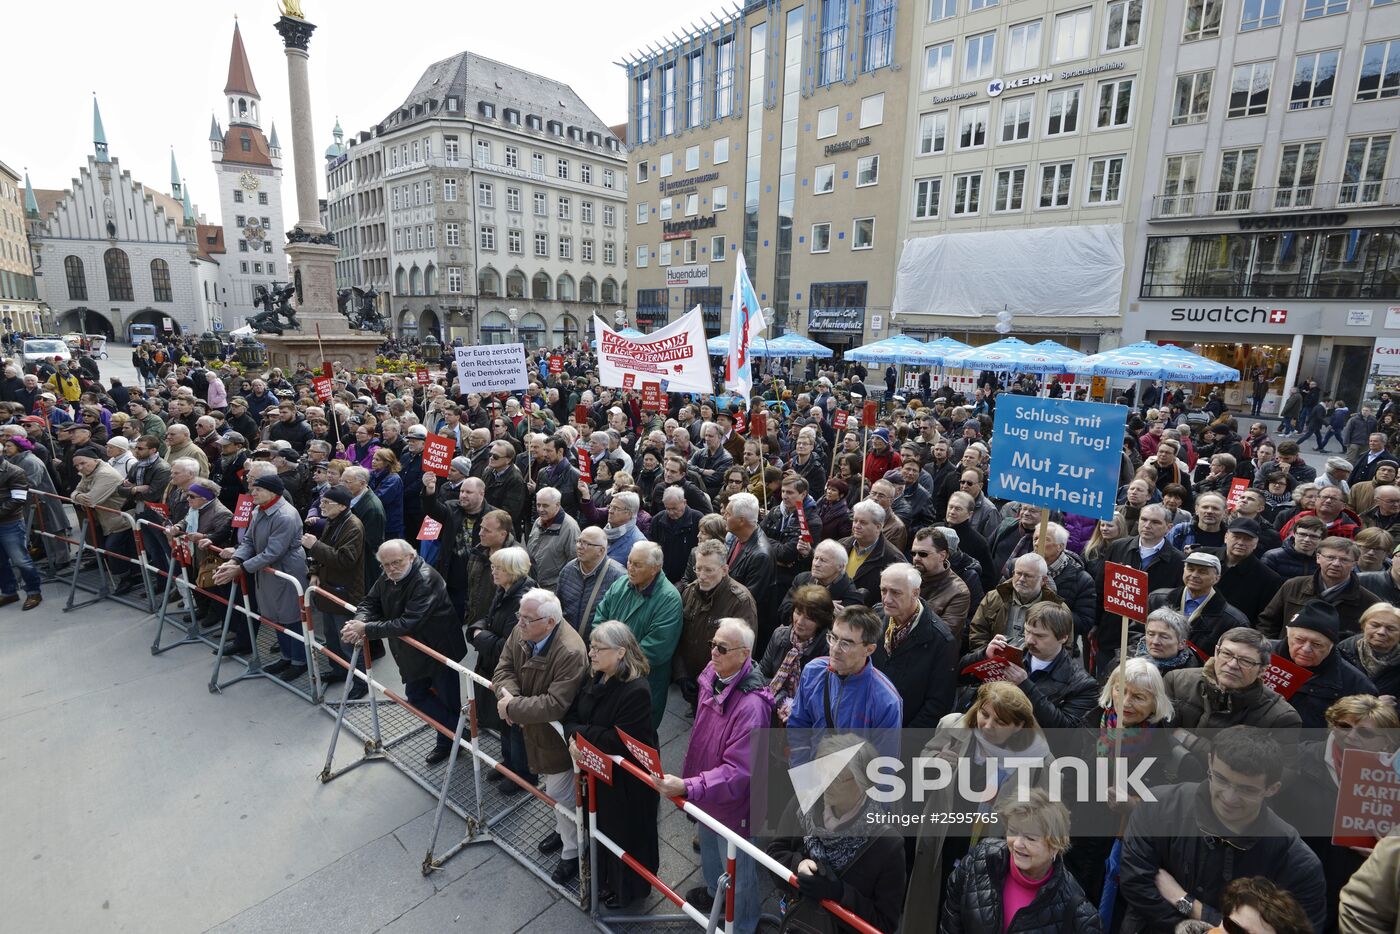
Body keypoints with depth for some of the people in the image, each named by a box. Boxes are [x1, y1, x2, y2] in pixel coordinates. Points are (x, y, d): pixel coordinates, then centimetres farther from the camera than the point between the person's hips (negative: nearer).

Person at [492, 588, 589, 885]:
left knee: (561, 794, 10)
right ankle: (562, 830, 54)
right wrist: (509, 696, -24)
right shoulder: (521, 632, -14)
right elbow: (504, 667, -4)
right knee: (553, 788, 28)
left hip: (556, 736, -7)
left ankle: (572, 854, 34)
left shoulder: (570, 653, -38)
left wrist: (512, 707, -29)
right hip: (533, 728, 8)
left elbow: (555, 705, -37)